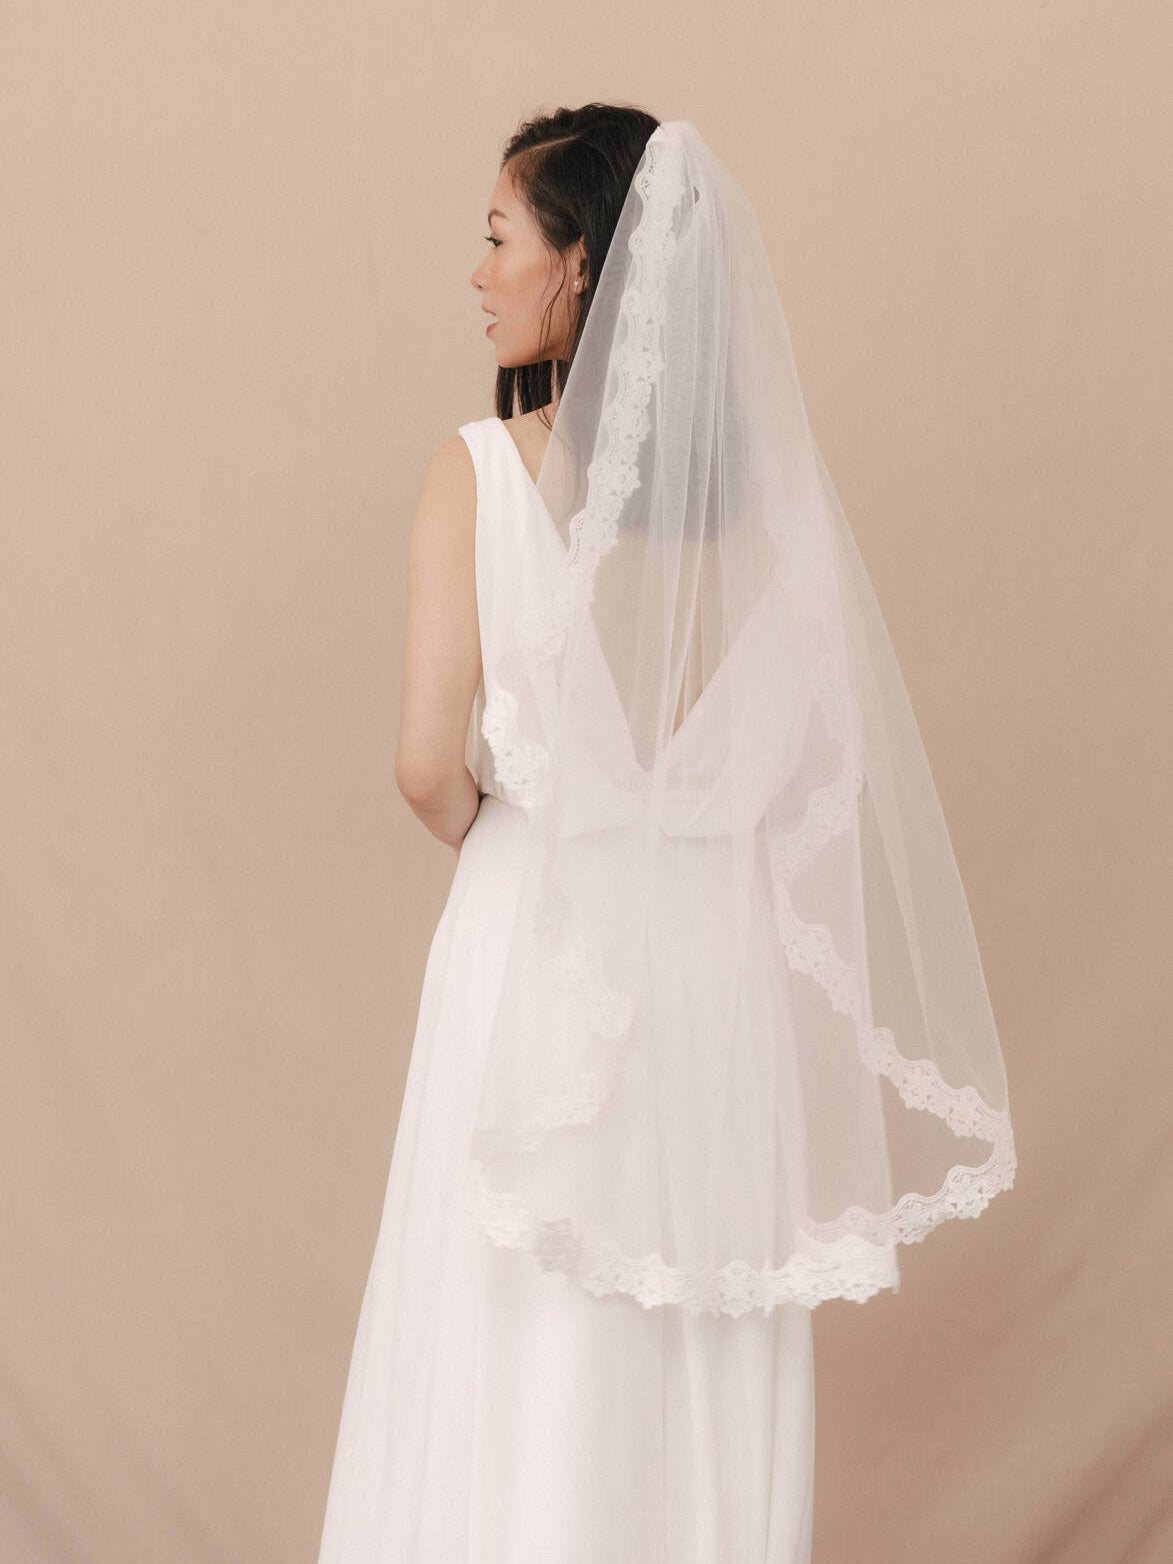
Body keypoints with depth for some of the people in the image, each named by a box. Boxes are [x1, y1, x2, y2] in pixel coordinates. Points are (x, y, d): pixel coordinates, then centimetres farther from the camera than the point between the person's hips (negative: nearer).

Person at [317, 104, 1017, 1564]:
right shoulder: (756, 478, -1)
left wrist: (484, 834, 6)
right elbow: (814, 752, 2)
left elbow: (431, 765, -14)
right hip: (722, 936, 4)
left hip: (541, 929, -4)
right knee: (709, 1339, 16)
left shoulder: (481, 470, -12)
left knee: (522, 1349, 10)